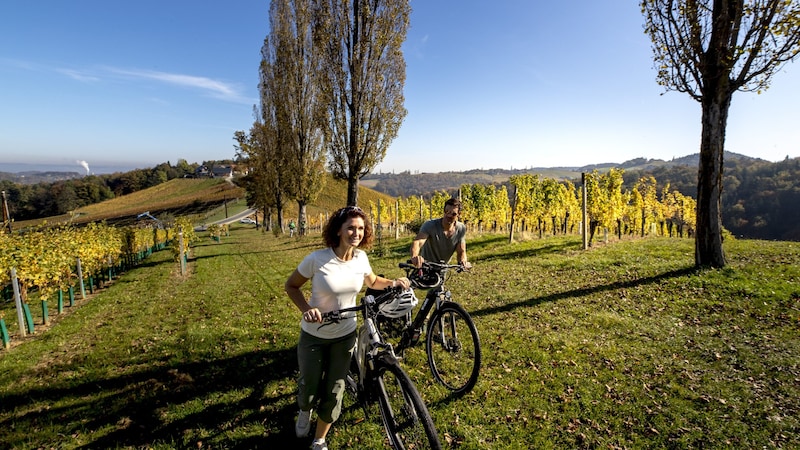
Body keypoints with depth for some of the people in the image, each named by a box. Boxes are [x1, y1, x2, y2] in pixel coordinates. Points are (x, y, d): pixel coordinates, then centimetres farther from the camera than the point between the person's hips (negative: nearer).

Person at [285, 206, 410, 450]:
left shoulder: (361, 258, -11)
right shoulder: (317, 259, -23)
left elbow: (372, 281, 10)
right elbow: (291, 286, -9)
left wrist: (393, 283, -10)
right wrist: (306, 309, -25)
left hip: (345, 335, 3)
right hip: (314, 335, -2)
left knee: (333, 389, 11)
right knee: (310, 386, 13)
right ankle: (305, 411, 53)